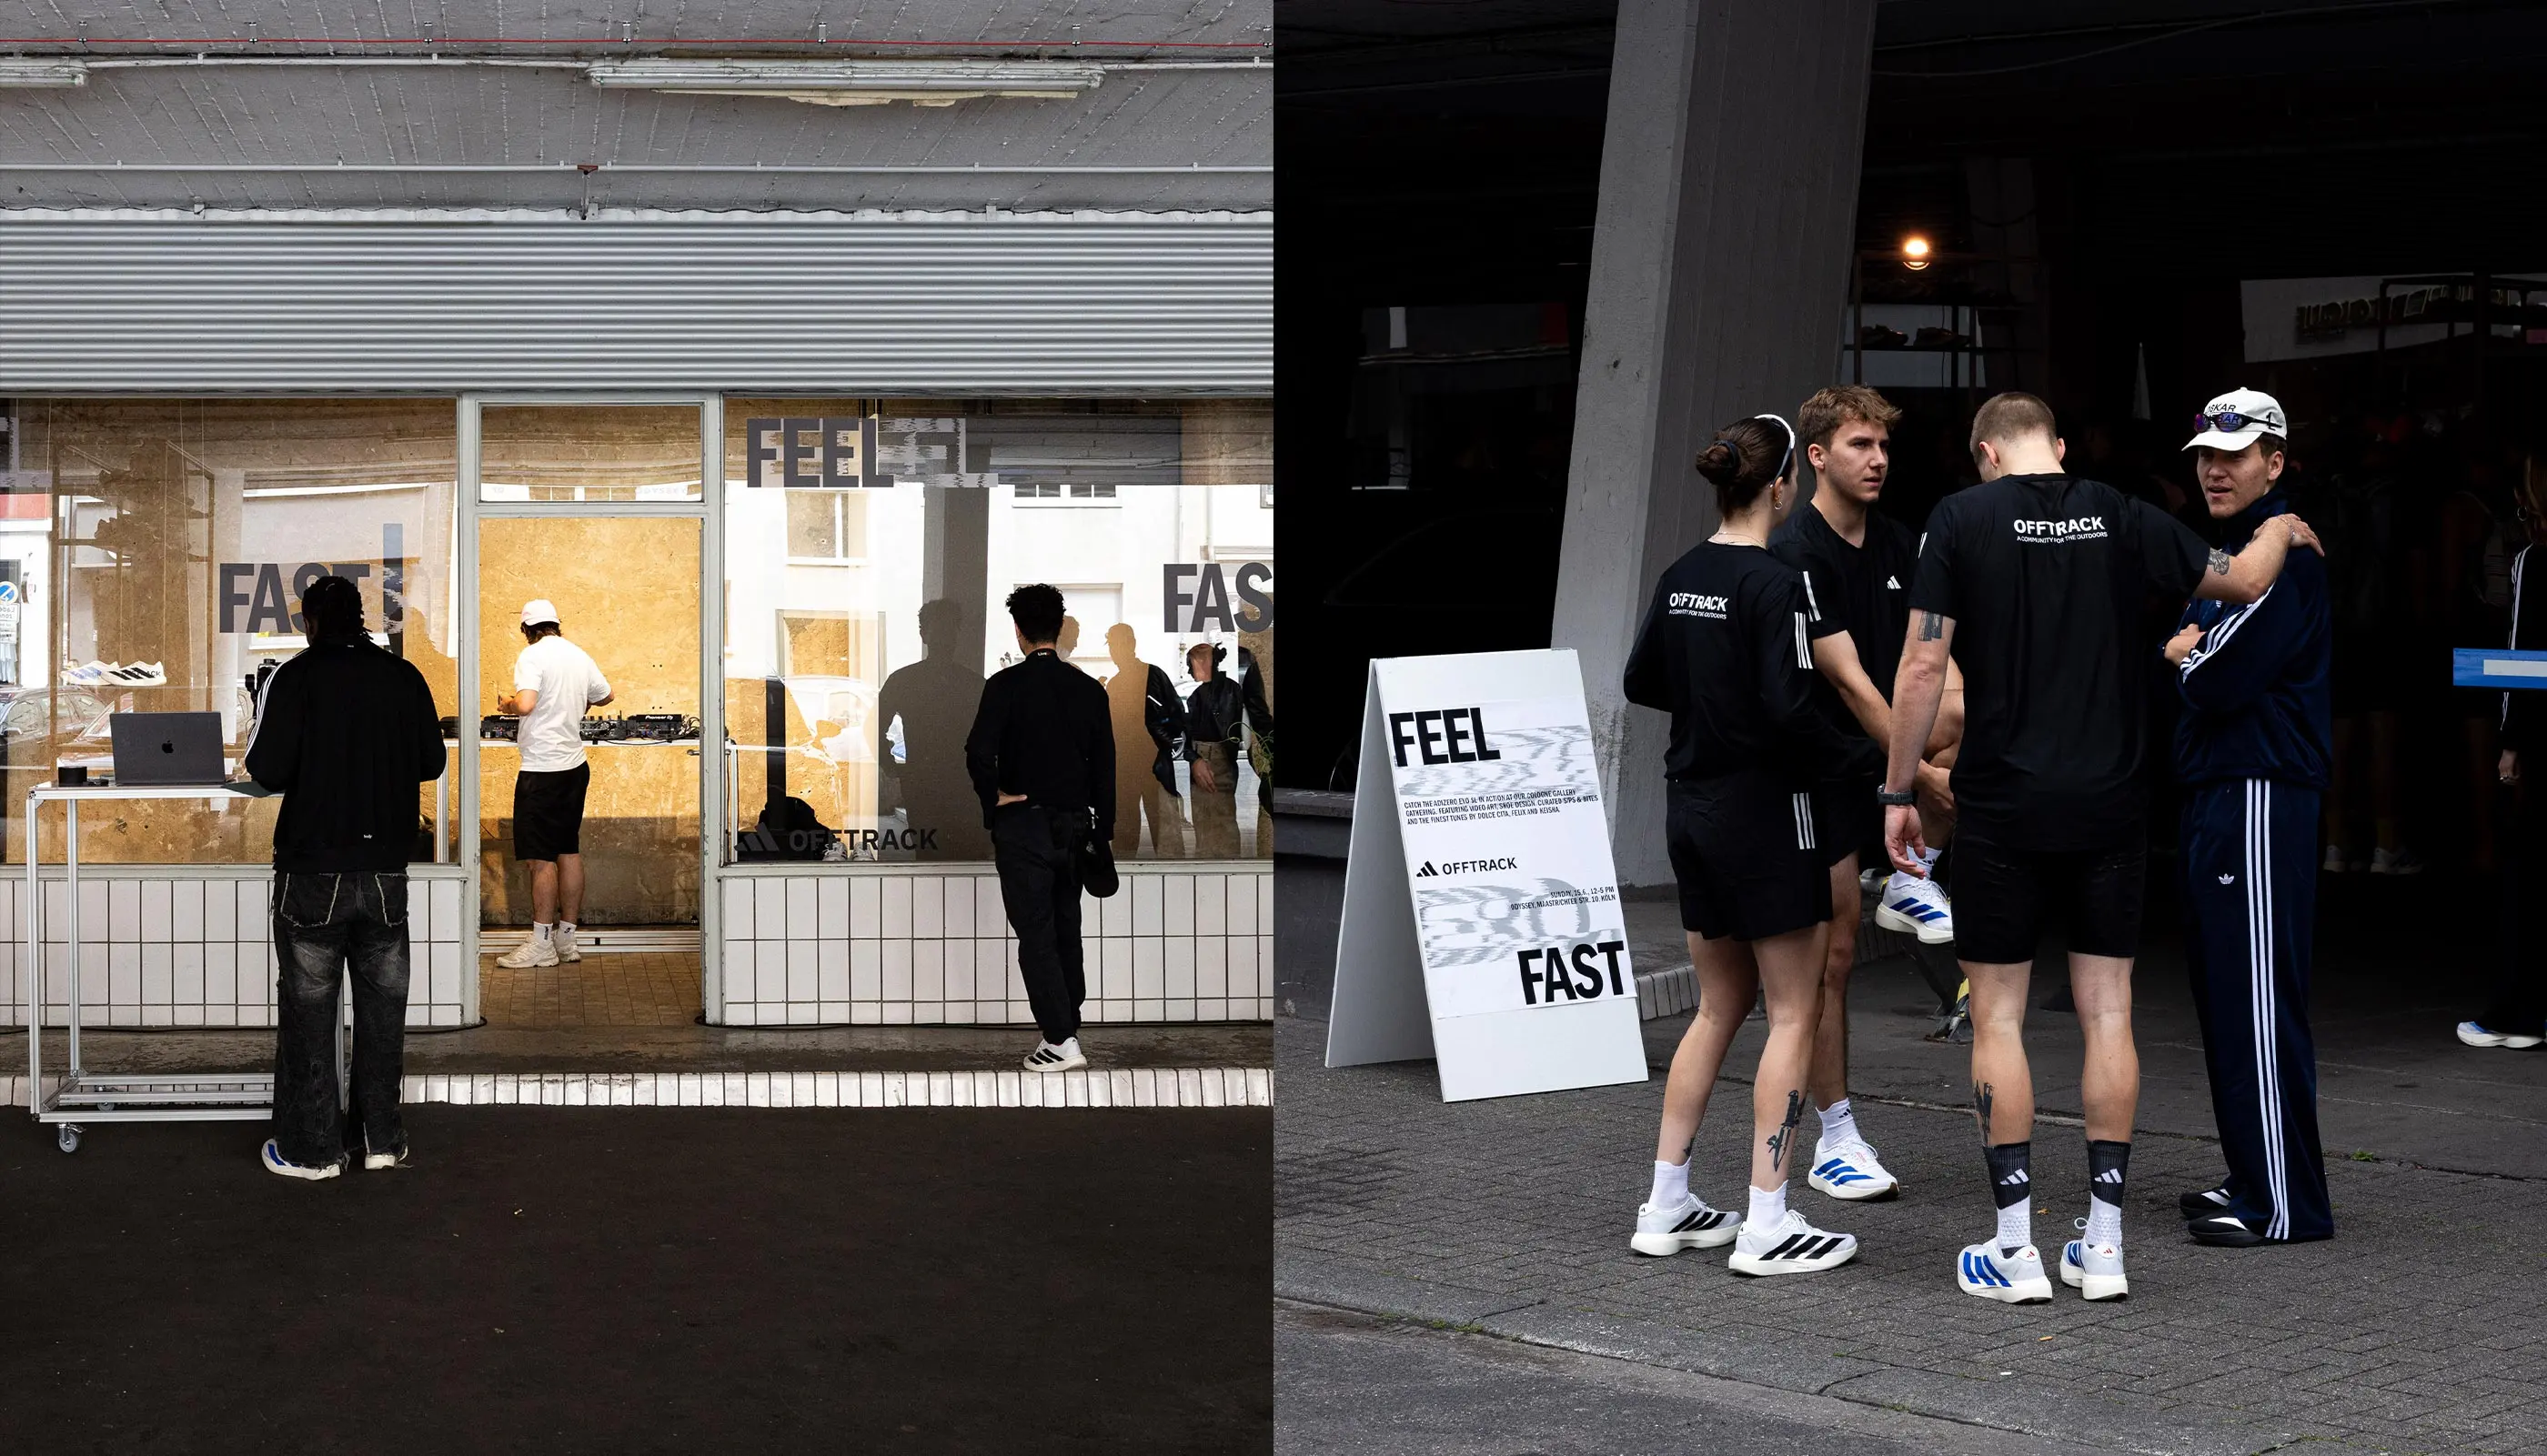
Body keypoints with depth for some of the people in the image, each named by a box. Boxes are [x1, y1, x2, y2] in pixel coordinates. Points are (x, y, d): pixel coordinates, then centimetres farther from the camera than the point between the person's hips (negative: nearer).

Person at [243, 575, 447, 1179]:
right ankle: (382, 1138, 17)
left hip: (313, 868, -3)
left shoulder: (295, 677, -9)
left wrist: (255, 741, 7)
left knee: (308, 1006, 5)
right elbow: (431, 761, 8)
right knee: (382, 1004, 12)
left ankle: (312, 1148, 9)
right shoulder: (404, 677, 1)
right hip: (386, 868, 3)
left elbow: (269, 769, -13)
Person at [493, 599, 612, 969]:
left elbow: (525, 703, -26)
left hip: (542, 769, -7)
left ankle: (541, 944, -1)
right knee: (569, 852, 11)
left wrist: (507, 705, -5)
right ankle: (567, 939, 16)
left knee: (541, 858, -3)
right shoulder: (580, 656, 9)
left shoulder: (532, 656, -12)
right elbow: (604, 696, 24)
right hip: (575, 765, 7)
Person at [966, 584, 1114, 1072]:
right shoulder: (1089, 688, 3)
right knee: (1066, 931, 15)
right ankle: (1067, 1027, 21)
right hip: (1073, 824, 5)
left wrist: (992, 798, -6)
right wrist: (1102, 831, 12)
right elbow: (1104, 767, 6)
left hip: (1022, 824, -4)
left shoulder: (1006, 684, -10)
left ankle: (1060, 1040, -8)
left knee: (1036, 934, -2)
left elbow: (979, 752, -22)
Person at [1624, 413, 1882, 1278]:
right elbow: (1789, 708, -23)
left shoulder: (1681, 579, 6)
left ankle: (1666, 1206, 19)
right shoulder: (1774, 584, -16)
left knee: (1720, 1006, 17)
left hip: (1692, 810, 8)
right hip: (1766, 815, -8)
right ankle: (1767, 1225, 1)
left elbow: (1643, 681, 16)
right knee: (1793, 1014, 1)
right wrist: (1862, 758, -10)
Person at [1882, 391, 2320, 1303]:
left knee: (1997, 1019, 4)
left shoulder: (1963, 519, -4)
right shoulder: (2121, 517, 3)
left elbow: (1923, 667, -7)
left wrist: (1898, 792, 0)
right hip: (2109, 806, 3)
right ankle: (2104, 1246, 11)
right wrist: (2280, 531, 35)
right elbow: (2243, 580, 13)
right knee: (2106, 1016, 8)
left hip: (2002, 808, -3)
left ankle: (2015, 1249, 5)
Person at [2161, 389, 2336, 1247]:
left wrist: (2187, 656, 1)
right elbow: (2182, 662, 19)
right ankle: (2251, 1177, 22)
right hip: (2213, 792, 10)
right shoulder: (2225, 551, 20)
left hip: (2262, 796, -10)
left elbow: (2220, 679, -19)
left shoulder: (2283, 552, -12)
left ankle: (2287, 1203, -6)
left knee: (2259, 997, -9)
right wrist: (2193, 653, -1)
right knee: (2223, 990, 14)